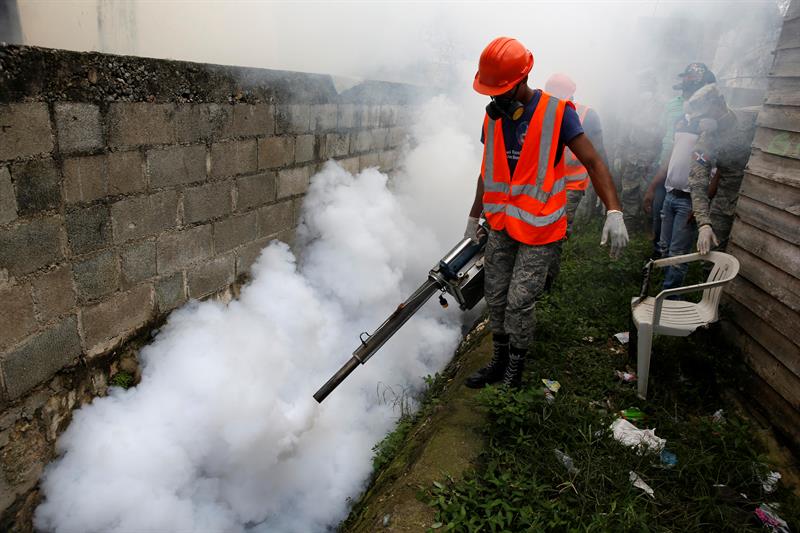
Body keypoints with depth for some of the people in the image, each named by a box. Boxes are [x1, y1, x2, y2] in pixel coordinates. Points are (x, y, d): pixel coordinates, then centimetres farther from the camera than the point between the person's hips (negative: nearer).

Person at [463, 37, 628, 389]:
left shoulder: (557, 113, -11)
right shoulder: (492, 116, 6)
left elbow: (593, 162, -12)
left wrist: (613, 212, -25)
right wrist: (474, 218, 22)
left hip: (538, 229, -5)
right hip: (500, 227, 6)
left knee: (519, 302, -3)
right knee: (495, 297, 11)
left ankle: (515, 372, 16)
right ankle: (500, 362, 29)